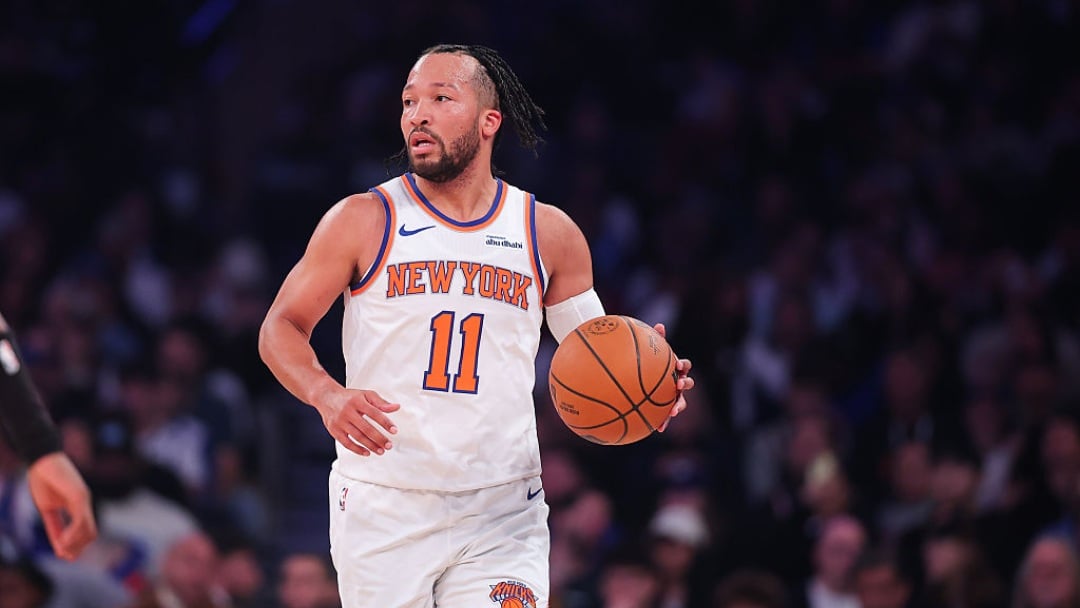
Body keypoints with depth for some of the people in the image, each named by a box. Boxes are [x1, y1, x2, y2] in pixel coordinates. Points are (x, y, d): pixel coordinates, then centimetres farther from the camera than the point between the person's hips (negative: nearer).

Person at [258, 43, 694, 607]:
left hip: (501, 516, 1)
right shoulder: (363, 221, 0)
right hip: (382, 507, -1)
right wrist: (327, 395, -17)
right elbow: (281, 327, 3)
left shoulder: (549, 233, 6)